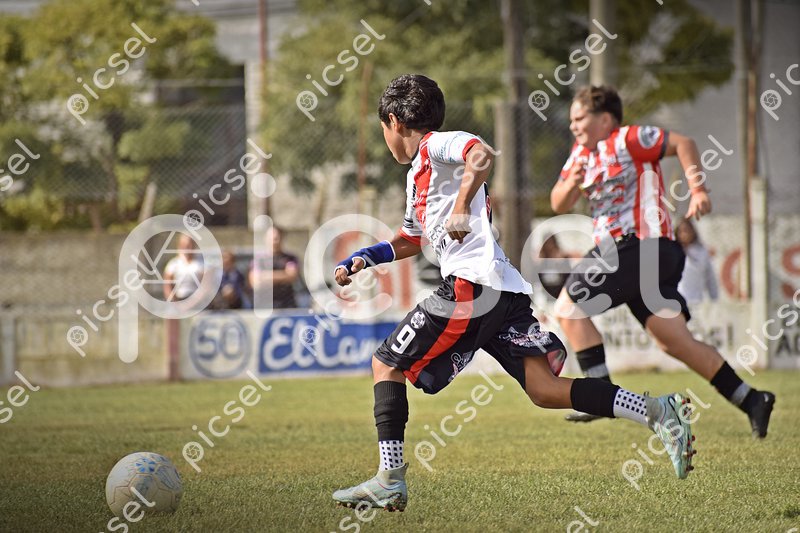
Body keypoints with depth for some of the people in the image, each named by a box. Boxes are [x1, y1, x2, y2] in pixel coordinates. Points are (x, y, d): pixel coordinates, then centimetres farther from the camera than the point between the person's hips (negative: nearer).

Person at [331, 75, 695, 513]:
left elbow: (482, 155, -21)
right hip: (506, 294, 9)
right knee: (545, 390, -5)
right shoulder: (417, 174, 31)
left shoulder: (434, 145, 1)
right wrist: (360, 260, 35)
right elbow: (409, 241, 45)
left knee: (387, 363, 1)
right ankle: (657, 413, -18)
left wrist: (461, 206, -27)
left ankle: (390, 481, -6)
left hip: (472, 283, -9)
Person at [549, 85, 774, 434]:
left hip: (642, 246, -9)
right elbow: (558, 205, 16)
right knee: (674, 342, 4)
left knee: (568, 308, -10)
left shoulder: (627, 140, -6)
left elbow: (682, 143, -10)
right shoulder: (581, 154, 19)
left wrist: (698, 190, -19)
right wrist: (571, 184, -6)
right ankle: (752, 401, 5)